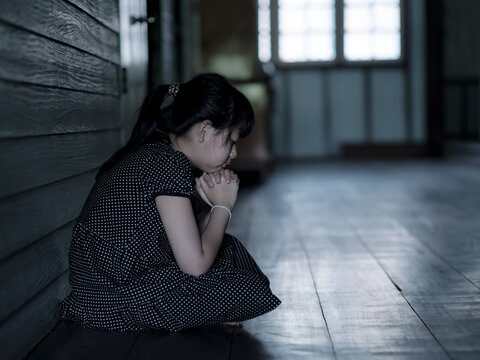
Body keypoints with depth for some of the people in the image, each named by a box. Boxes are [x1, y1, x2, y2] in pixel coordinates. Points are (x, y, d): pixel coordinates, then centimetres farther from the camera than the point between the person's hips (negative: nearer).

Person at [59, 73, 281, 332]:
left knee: (228, 248, 19)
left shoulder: (150, 154, 11)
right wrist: (222, 206, -5)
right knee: (249, 289, -8)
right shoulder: (170, 164, -19)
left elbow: (187, 242, 15)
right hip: (114, 299, -10)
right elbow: (195, 265, -20)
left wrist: (204, 199, -3)